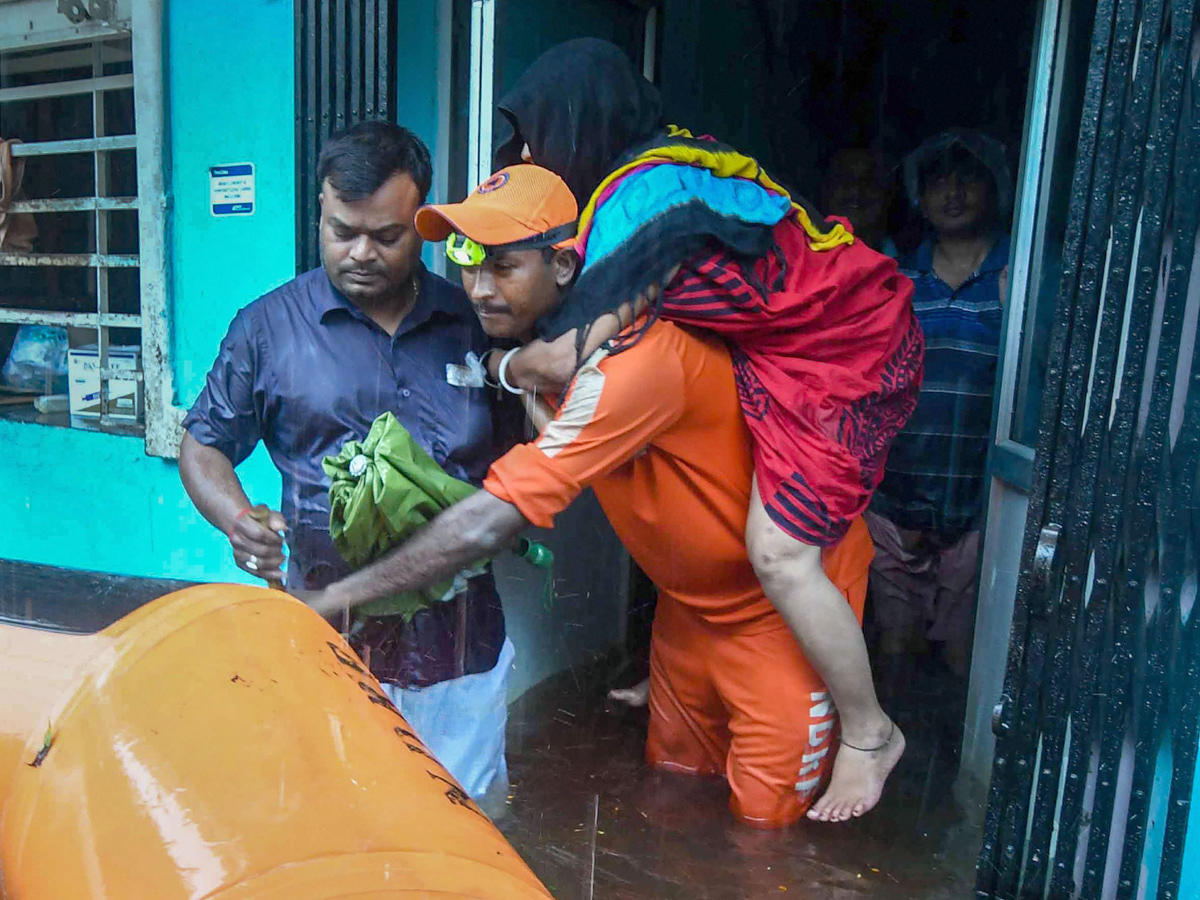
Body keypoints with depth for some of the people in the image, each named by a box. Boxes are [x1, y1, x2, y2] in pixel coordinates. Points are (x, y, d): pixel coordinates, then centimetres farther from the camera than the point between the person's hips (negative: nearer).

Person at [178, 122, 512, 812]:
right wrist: (237, 519, -11)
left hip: (462, 637, 2)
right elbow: (204, 447, 9)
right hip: (330, 633, -1)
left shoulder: (476, 322, 6)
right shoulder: (268, 327, 2)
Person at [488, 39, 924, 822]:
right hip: (793, 340, 9)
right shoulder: (666, 156, 3)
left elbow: (572, 356, -23)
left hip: (846, 354, -9)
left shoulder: (641, 194, -23)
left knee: (780, 552, -11)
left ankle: (869, 732, 12)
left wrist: (508, 366, -4)